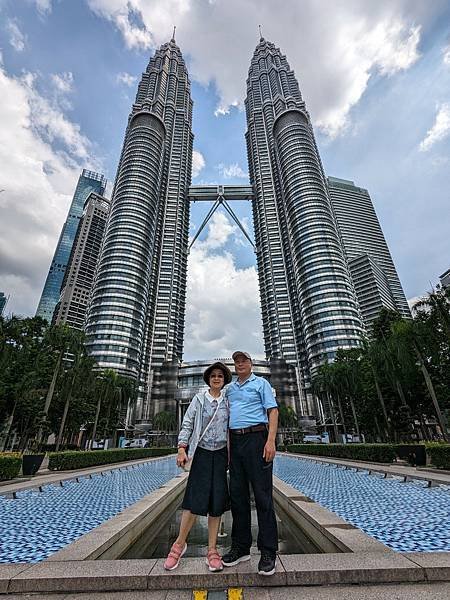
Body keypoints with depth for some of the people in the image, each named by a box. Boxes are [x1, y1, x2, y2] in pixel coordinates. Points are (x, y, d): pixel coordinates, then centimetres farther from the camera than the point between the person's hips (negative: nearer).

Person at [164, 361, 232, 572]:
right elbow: (187, 424, -2)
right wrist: (182, 448, -12)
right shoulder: (198, 399, 0)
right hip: (201, 453, -2)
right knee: (196, 500, -2)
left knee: (217, 501, 5)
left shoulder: (228, 401, 5)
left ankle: (212, 550, 20)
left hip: (221, 454, 2)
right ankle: (180, 543, 21)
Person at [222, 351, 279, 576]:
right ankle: (240, 547, 25)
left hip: (256, 438, -5)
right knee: (237, 495, 11)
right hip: (235, 441, 5)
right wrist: (227, 444, 11)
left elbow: (273, 410, -5)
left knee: (262, 496, -1)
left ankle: (268, 552, 11)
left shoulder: (261, 383, 3)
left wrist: (271, 441, -16)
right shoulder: (229, 389, 16)